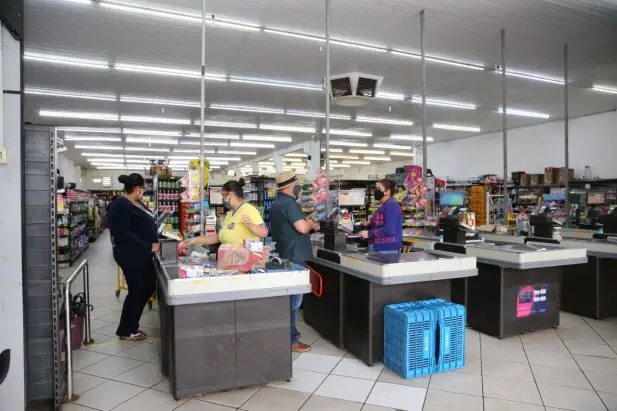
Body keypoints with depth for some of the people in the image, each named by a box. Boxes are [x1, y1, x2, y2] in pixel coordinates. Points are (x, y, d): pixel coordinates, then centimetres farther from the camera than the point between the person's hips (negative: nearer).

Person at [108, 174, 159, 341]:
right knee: (137, 291, 2)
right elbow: (123, 235, -25)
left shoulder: (136, 203, 12)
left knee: (148, 288, 15)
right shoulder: (121, 205, -18)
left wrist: (156, 238, 10)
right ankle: (126, 331, 21)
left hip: (141, 254, 10)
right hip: (131, 255, -10)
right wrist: (149, 246, -23)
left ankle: (131, 325, 31)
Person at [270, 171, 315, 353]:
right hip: (294, 257, -11)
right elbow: (302, 228, -26)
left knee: (288, 297, 19)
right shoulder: (289, 203, -18)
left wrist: (305, 222, 13)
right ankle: (290, 341, 4)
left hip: (285, 255, 11)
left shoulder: (278, 202, 15)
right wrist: (310, 223, -6)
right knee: (293, 298, -3)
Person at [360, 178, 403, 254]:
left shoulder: (391, 205, -15)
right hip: (379, 248, 10)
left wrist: (369, 233, -20)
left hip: (387, 249, -10)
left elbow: (389, 230, -25)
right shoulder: (384, 205, 17)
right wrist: (368, 225, 11)